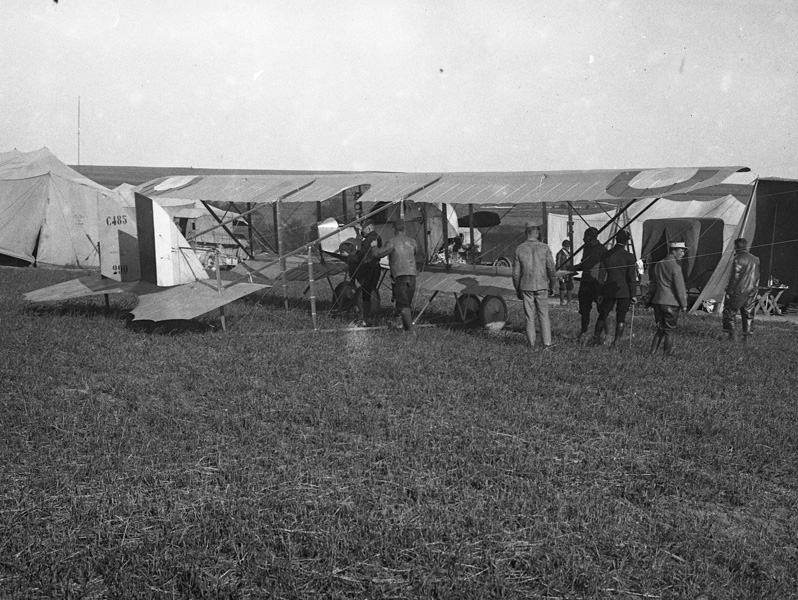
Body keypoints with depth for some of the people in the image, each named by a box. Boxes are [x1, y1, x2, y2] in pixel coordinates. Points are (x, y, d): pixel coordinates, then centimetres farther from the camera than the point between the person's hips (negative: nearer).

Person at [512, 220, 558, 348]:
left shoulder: (519, 249, -3)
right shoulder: (545, 248, -6)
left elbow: (516, 273, 0)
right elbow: (551, 269, -5)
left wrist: (517, 289, 11)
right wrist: (552, 285, 10)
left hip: (526, 287, 1)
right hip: (541, 286, -1)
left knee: (529, 316, 7)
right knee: (544, 315, 6)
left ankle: (532, 344, 10)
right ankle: (547, 343, 3)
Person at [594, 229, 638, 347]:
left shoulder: (607, 254, 0)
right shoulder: (629, 256, -8)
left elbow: (601, 275, 4)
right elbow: (632, 278, -8)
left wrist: (600, 293, 10)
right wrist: (633, 295, -2)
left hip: (609, 290, 2)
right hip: (624, 291, -2)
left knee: (603, 314, 14)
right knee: (621, 316, 5)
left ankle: (597, 336, 14)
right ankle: (616, 341, 4)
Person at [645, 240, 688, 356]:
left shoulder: (659, 264, 12)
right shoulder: (675, 266, -11)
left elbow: (652, 285, 18)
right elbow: (679, 287, -12)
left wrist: (649, 299, 24)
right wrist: (683, 304, -6)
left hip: (657, 302, 7)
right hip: (671, 303, -7)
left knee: (660, 329, 15)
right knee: (670, 330, 2)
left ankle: (652, 352, 11)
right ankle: (667, 355, 4)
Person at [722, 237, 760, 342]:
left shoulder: (738, 259, -13)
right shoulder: (755, 259, 10)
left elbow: (735, 277, -15)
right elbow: (757, 277, 14)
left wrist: (729, 291, -11)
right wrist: (755, 289, 20)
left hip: (739, 291, -7)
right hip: (751, 292, 7)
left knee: (729, 312, 3)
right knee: (748, 314, 11)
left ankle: (731, 333, -2)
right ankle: (746, 336, 12)